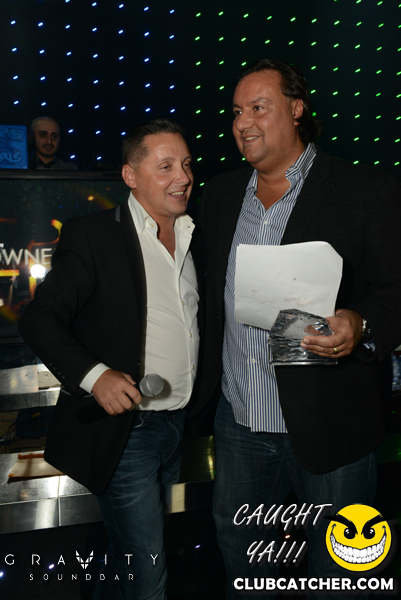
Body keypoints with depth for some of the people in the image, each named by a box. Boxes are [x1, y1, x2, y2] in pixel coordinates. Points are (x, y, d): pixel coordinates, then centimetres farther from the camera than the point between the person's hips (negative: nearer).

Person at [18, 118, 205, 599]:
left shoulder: (195, 238, 9)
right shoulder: (92, 236, -10)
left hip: (182, 422, 6)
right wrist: (94, 375, -25)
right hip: (125, 428, -6)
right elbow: (39, 319, -12)